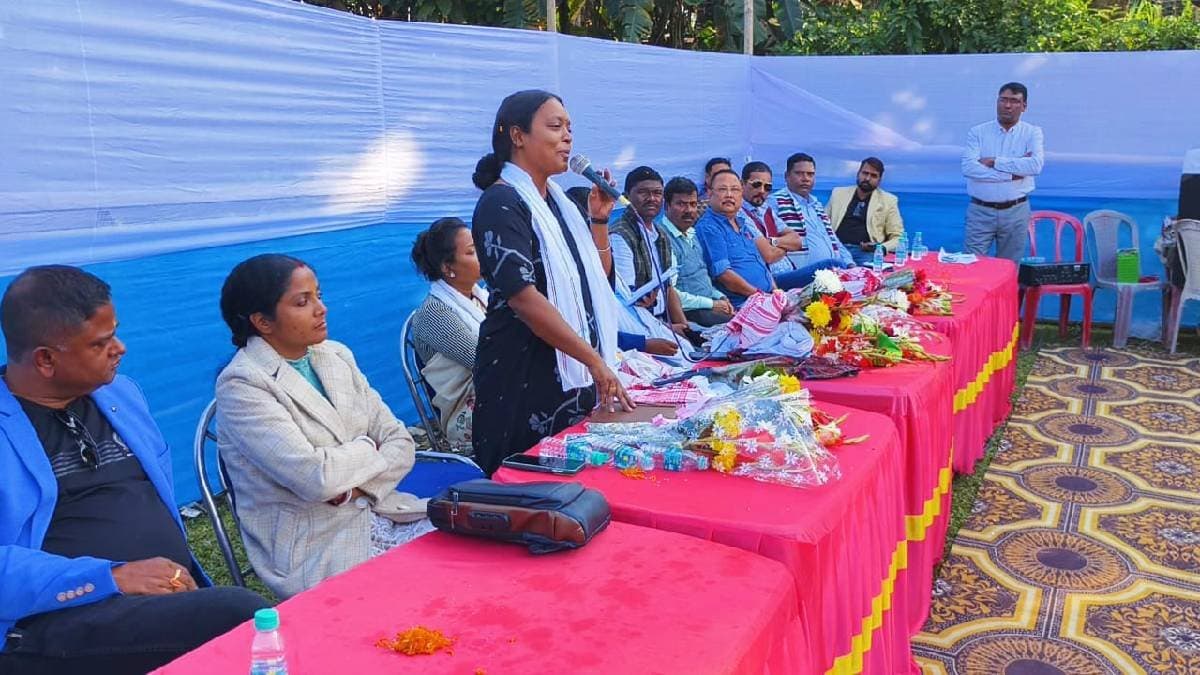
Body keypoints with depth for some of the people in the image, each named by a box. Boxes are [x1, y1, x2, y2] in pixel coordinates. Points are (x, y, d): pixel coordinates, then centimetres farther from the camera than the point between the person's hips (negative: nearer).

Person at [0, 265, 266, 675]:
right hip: (57, 623, -6)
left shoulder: (121, 393, 16)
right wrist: (111, 578, -18)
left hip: (173, 594, 6)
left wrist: (180, 574, 3)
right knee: (244, 615, -29)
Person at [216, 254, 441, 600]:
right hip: (315, 550, -7)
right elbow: (315, 477, -22)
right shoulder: (242, 386, -12)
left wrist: (356, 489, -12)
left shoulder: (336, 355, 9)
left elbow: (401, 442, 5)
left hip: (380, 511, 7)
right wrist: (368, 448, -5)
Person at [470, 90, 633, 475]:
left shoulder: (557, 200, 13)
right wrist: (595, 361, -23)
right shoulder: (502, 203, -13)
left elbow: (598, 277, 19)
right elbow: (524, 297, -22)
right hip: (525, 375, -8)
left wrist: (599, 218, 3)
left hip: (574, 373, 8)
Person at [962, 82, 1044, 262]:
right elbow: (968, 167, -15)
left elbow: (1036, 165, -15)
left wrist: (995, 162, -14)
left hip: (1016, 212, 1)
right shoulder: (977, 132, 2)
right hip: (980, 211, -1)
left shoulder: (1032, 133, 4)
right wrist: (1012, 174, -15)